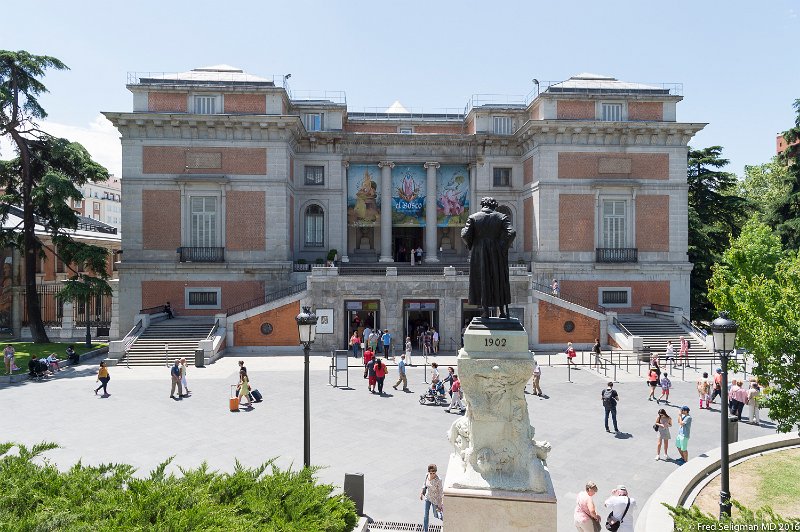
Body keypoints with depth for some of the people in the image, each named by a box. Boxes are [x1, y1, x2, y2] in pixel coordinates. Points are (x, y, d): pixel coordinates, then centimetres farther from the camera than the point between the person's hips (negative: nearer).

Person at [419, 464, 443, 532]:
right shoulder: (427, 475, -14)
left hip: (435, 499, -4)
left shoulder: (438, 480, -29)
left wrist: (440, 504, -15)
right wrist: (421, 493, 9)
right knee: (426, 515, 9)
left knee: (436, 515, 16)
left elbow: (440, 492, -19)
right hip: (427, 498, 4)